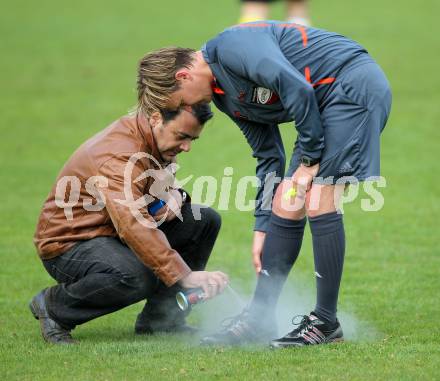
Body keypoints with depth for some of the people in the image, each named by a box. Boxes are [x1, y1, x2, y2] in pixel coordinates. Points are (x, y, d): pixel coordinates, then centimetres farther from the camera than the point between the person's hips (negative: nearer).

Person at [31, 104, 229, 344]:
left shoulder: (155, 138, 2)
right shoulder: (120, 153, -29)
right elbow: (132, 225, -42)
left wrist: (174, 195, -5)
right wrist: (185, 275, -48)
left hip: (113, 232, 9)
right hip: (70, 243, -9)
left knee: (205, 220, -2)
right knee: (138, 277, -39)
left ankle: (160, 320, 4)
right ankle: (52, 305, -11)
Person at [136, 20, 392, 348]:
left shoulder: (230, 48, -16)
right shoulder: (225, 96, 14)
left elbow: (296, 88, -26)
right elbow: (269, 157, 19)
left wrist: (309, 158, -16)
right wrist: (263, 228, 18)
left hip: (356, 84, -10)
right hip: (330, 102, 10)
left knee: (319, 203, -14)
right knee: (287, 205, 7)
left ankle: (326, 322, -7)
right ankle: (259, 319, 13)